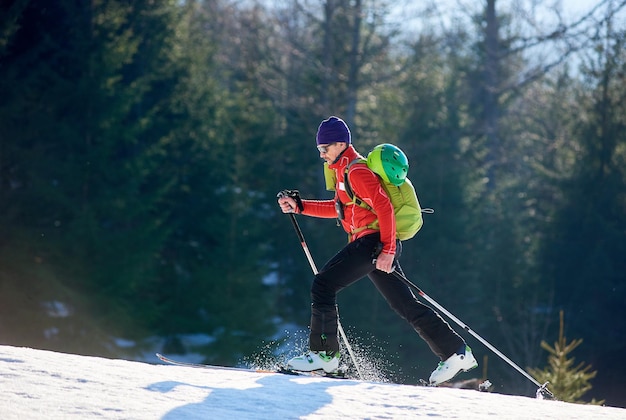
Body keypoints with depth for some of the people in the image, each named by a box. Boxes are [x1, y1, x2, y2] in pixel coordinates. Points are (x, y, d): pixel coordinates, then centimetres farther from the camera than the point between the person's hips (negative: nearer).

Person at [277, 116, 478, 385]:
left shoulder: (356, 171, -11)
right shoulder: (343, 170, 21)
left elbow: (384, 207, -18)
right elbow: (339, 208, 30)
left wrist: (387, 250, -24)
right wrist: (299, 206, 22)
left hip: (372, 240, -10)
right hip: (380, 245, 10)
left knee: (323, 285, -11)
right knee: (405, 305, 10)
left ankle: (324, 354, -11)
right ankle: (455, 352, 10)